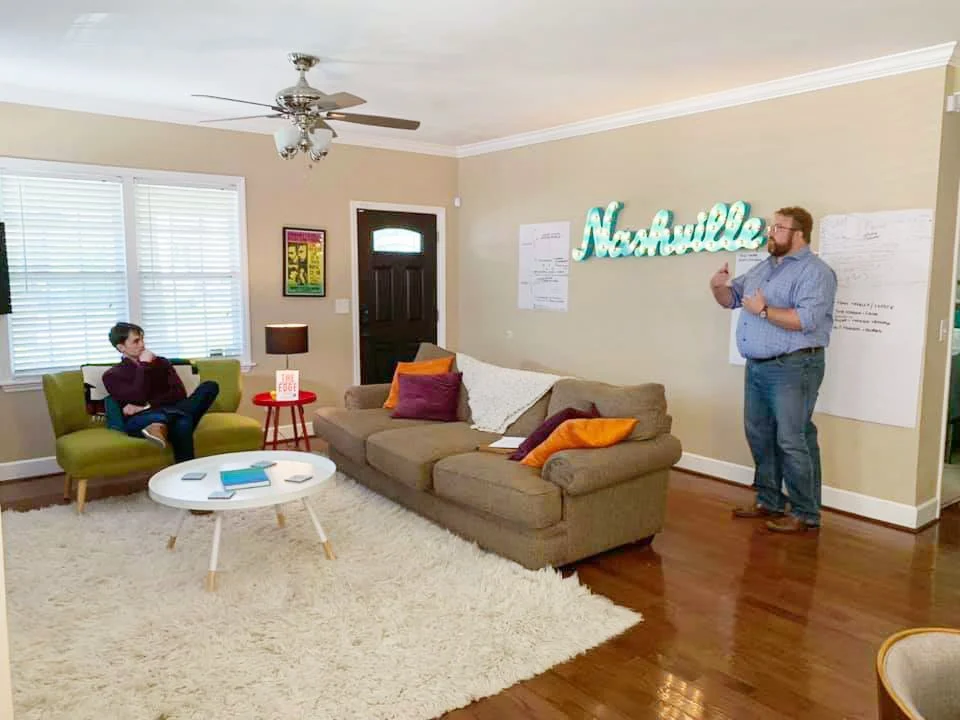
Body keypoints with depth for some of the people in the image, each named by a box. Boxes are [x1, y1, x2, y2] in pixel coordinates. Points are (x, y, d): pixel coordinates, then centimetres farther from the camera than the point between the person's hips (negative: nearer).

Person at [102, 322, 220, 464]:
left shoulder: (161, 362, 22)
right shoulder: (112, 375, 13)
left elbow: (179, 393, 6)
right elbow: (137, 399, -6)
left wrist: (148, 406, -8)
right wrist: (144, 365, -2)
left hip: (170, 413, 4)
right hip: (139, 421, -4)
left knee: (210, 386, -27)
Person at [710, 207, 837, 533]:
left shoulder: (815, 272, -11)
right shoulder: (763, 267, 16)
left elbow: (806, 320, -24)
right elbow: (733, 297, 23)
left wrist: (763, 310, -18)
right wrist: (719, 287, 1)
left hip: (793, 368, -9)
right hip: (757, 366, 9)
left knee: (793, 441, -5)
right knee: (759, 436, 14)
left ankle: (805, 513, 7)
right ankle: (769, 501, 27)